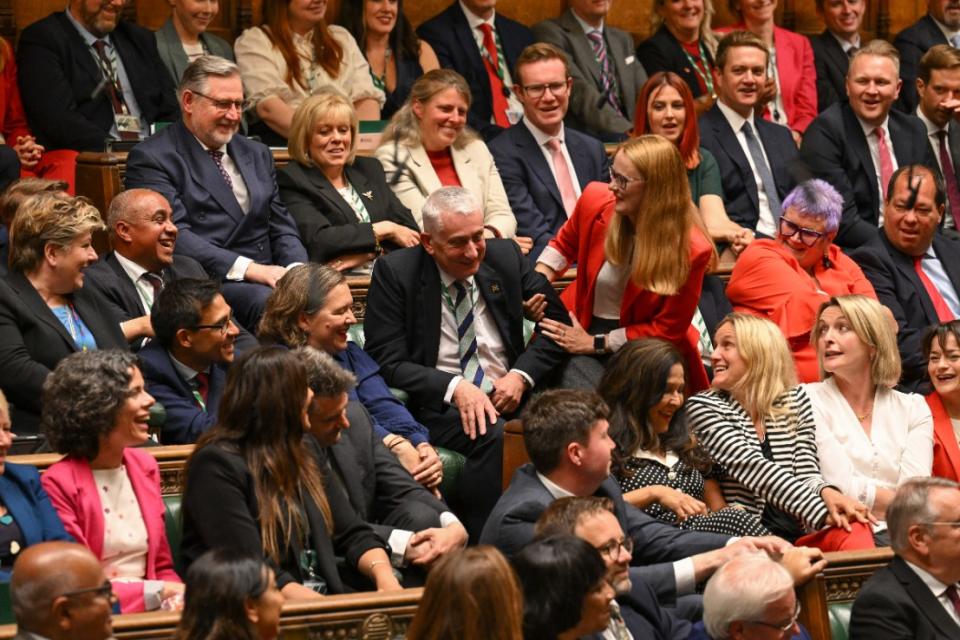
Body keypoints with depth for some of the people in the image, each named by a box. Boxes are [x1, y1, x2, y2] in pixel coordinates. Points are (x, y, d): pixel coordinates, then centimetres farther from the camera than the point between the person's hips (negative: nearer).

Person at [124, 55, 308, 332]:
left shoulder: (256, 154, 24)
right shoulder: (151, 159, 0)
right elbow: (175, 235, -11)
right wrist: (248, 268, -21)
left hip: (269, 277, 6)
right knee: (268, 302, -36)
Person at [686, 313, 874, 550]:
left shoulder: (796, 400, 17)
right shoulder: (702, 407, 4)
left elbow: (807, 472, 9)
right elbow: (753, 468, -9)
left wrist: (826, 493, -18)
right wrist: (823, 512, -22)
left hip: (800, 534, 3)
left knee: (855, 529, -30)